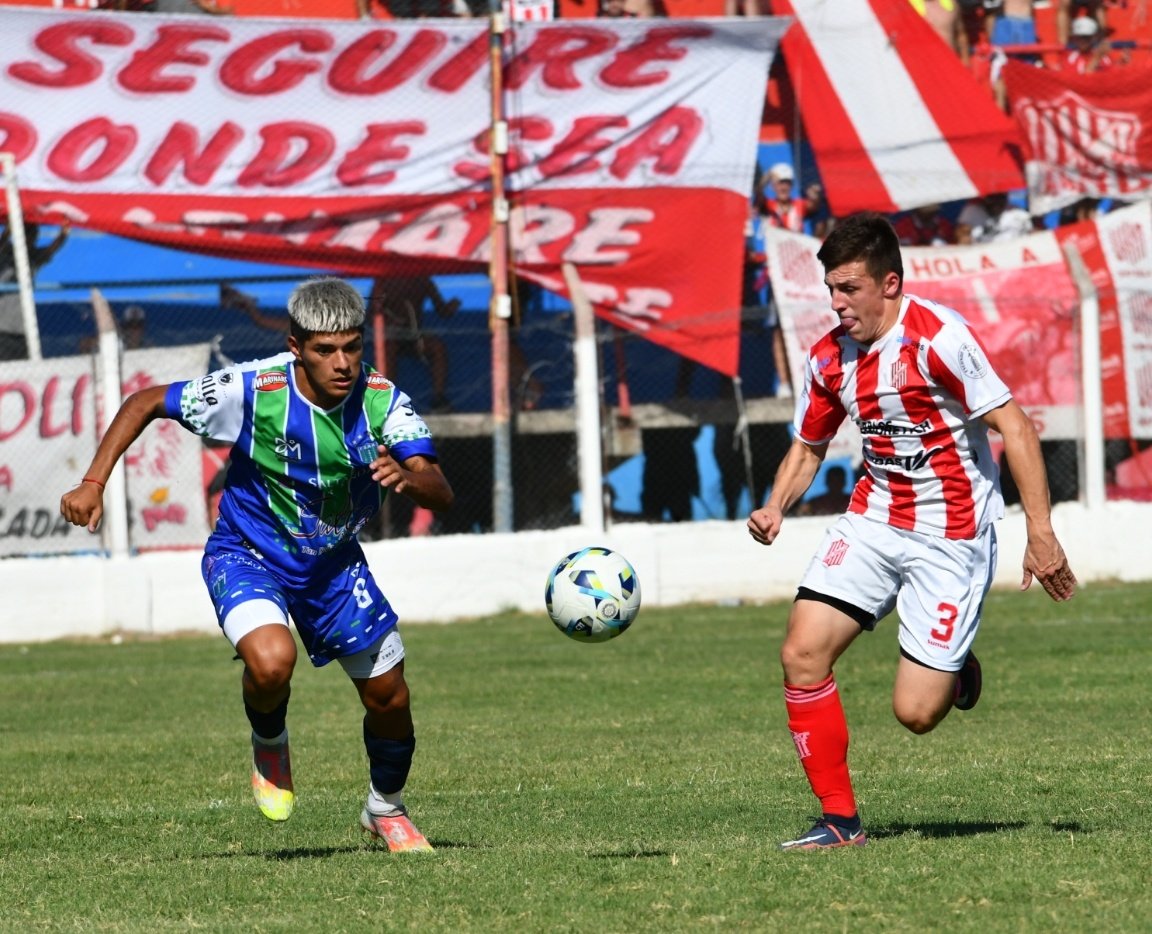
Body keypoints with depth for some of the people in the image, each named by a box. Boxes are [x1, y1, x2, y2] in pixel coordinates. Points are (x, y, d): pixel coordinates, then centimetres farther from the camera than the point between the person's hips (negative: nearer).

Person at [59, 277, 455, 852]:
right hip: (248, 553, -3)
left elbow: (441, 495, -27)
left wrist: (408, 479, -51)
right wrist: (93, 484, -21)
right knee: (271, 661, -32)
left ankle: (386, 810, 37)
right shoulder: (254, 390, -26)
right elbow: (145, 403, -13)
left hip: (335, 562, 3)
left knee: (389, 699, 6)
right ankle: (270, 747, 4)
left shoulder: (381, 401, -20)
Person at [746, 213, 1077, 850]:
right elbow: (807, 447, 16)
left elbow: (1013, 426, -18)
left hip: (950, 537, -6)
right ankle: (840, 820, -1)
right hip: (873, 519, 6)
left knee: (915, 712, -10)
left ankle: (955, 669, 28)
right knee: (802, 653, -12)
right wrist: (776, 508, -5)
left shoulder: (937, 337, -18)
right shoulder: (829, 358, 2)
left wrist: (1040, 533, -23)